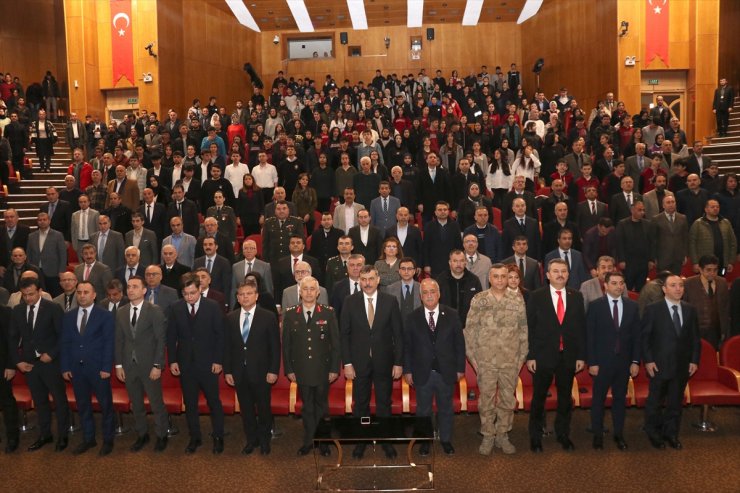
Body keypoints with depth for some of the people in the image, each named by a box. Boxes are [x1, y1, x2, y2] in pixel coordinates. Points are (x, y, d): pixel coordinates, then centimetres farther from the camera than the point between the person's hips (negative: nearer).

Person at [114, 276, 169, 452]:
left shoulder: (155, 311, -9)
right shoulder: (120, 312, 5)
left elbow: (161, 340, -9)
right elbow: (119, 340, 9)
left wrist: (157, 365, -13)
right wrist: (118, 365, 4)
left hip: (149, 366, -4)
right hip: (129, 366, 4)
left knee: (156, 403, 5)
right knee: (136, 404, 14)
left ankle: (161, 436, 22)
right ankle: (142, 435, 30)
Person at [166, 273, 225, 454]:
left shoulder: (213, 307, -7)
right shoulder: (175, 309, -1)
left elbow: (220, 335, -5)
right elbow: (171, 337, 5)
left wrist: (218, 361, -8)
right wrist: (172, 360, -1)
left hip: (208, 363, -2)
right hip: (185, 364, 2)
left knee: (214, 402, 6)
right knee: (190, 404, 12)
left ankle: (218, 437, 21)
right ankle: (195, 438, 26)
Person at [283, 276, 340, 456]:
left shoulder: (328, 313, -4)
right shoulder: (290, 314, 0)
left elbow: (335, 342, -2)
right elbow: (286, 344, 4)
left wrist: (334, 368, -5)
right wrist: (288, 369, 0)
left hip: (322, 369, -1)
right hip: (301, 370, 1)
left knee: (322, 406, 11)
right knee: (307, 407, 12)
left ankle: (324, 441, 23)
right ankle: (308, 441, 24)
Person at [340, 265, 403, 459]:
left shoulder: (390, 301, -3)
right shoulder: (350, 302, -2)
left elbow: (398, 334, -1)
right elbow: (344, 334, -1)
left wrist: (398, 362, -4)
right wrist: (347, 363, -6)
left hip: (384, 362, 0)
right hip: (359, 362, 0)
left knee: (384, 404, 11)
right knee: (360, 404, 11)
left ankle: (386, 440, 25)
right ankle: (361, 441, 25)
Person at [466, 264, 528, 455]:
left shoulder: (517, 299, 0)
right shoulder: (479, 300, -3)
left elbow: (524, 329, 4)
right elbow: (470, 329, 0)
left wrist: (522, 356, 2)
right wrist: (472, 356, -2)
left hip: (511, 360, 1)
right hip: (485, 360, -1)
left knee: (508, 399, 11)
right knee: (486, 399, 7)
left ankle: (502, 435, 26)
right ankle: (487, 436, 21)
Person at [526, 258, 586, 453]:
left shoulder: (576, 297, 4)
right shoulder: (536, 297, -5)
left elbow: (581, 327, 5)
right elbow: (529, 328, -6)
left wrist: (581, 356, 1)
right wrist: (530, 356, -9)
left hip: (568, 356, 3)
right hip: (543, 356, -3)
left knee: (565, 398, 13)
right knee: (539, 398, 8)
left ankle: (563, 435, 31)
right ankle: (535, 437, 23)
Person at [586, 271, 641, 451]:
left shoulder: (632, 306, 4)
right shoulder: (595, 306, -6)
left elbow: (636, 336, 5)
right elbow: (590, 336, -6)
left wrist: (635, 361, 0)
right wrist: (591, 362, -10)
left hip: (624, 362, 3)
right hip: (602, 361, -3)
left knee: (620, 398, 11)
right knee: (599, 399, 7)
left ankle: (619, 434, 24)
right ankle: (597, 434, 20)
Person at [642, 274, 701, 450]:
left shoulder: (690, 310, 5)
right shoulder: (652, 309, -7)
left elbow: (695, 338, 8)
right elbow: (644, 337, -7)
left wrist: (694, 360, 1)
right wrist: (648, 360, -12)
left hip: (682, 366, 4)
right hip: (659, 365, -3)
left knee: (676, 402, 12)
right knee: (655, 402, 9)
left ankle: (671, 433, 29)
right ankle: (654, 434, 26)